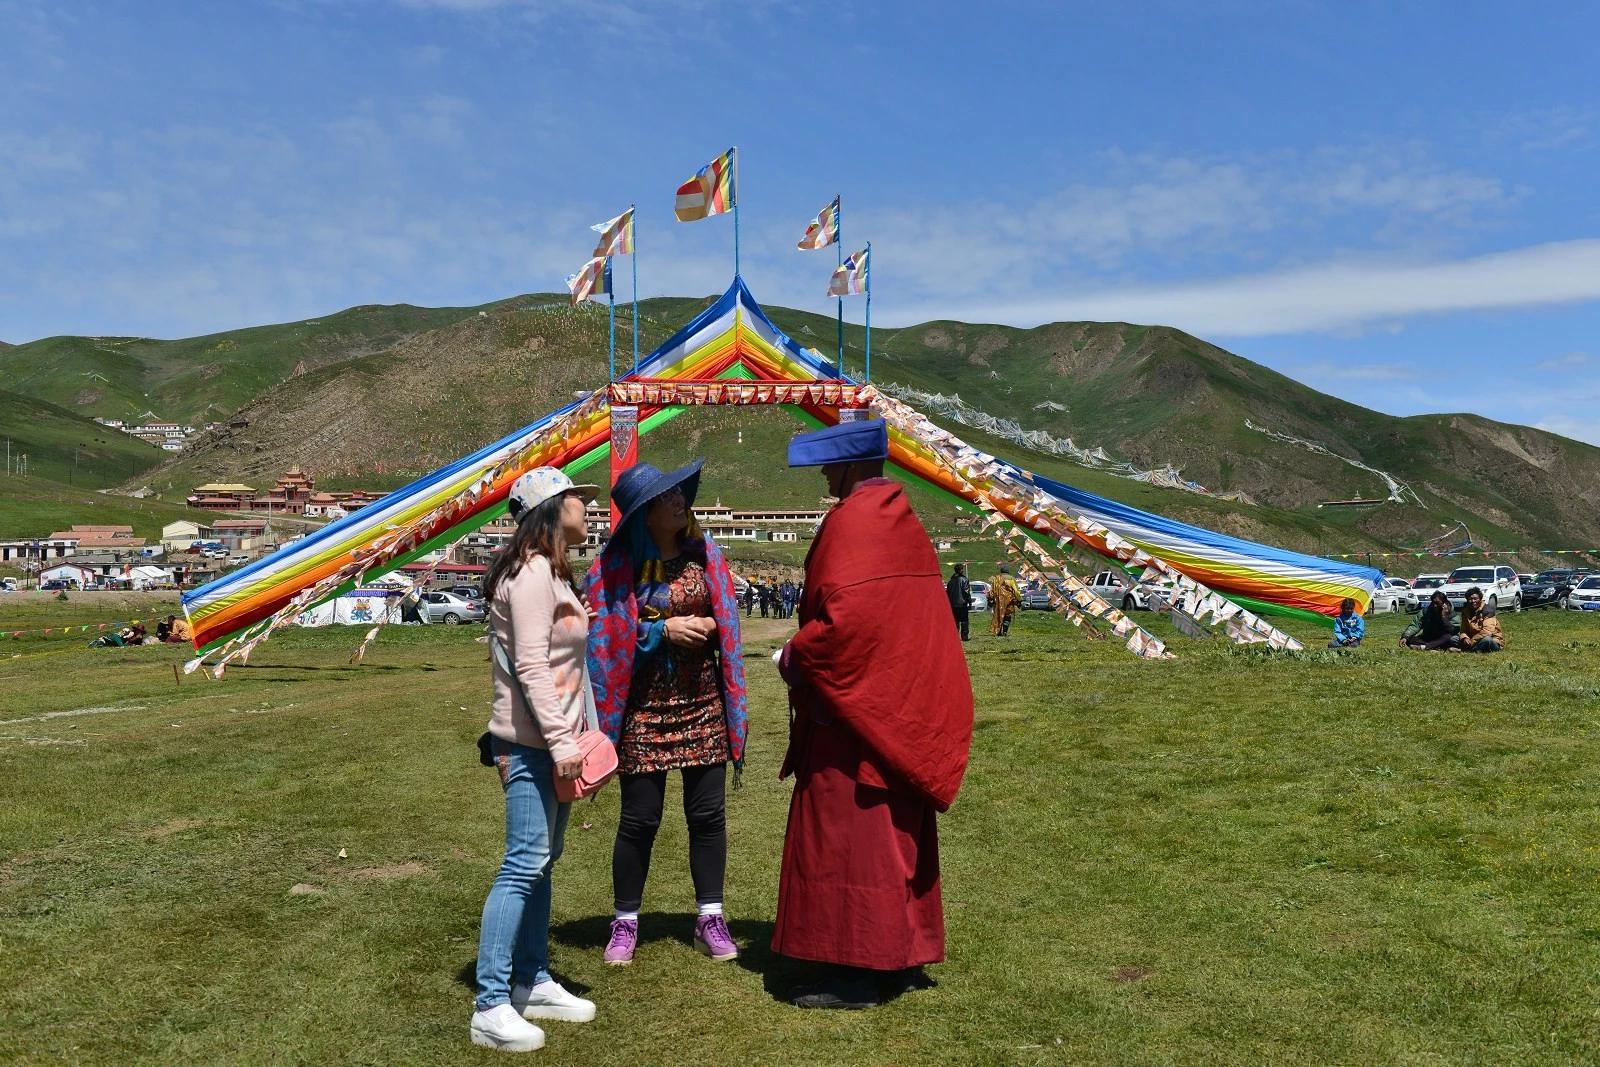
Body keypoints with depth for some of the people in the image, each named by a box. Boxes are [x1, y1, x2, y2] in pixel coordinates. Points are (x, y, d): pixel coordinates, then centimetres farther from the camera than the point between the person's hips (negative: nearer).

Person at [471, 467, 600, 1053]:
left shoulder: (553, 571, 16)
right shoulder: (532, 572, -15)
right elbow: (531, 665, -21)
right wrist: (560, 740, -24)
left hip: (551, 741, 10)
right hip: (531, 744, -10)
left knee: (541, 862, 14)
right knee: (524, 865, -9)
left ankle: (533, 982, 23)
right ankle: (490, 1007, -3)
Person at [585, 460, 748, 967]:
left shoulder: (704, 553, 3)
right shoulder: (617, 565, -6)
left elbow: (726, 619, 9)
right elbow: (607, 636, -8)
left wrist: (705, 626, -13)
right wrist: (664, 629, -17)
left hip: (703, 702, 3)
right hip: (645, 706, -3)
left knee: (708, 814, 8)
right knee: (639, 819, 5)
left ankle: (710, 919, 21)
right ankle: (625, 922, 21)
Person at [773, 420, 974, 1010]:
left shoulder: (851, 522, -16)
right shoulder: (903, 520, 11)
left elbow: (843, 619, -26)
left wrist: (794, 658, -9)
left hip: (854, 711, -9)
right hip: (904, 708, 9)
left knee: (846, 838, 0)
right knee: (897, 834, 15)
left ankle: (854, 974, 7)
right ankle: (902, 959, 25)